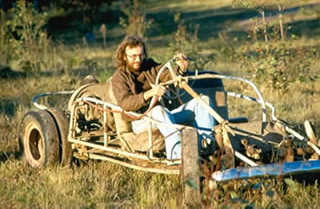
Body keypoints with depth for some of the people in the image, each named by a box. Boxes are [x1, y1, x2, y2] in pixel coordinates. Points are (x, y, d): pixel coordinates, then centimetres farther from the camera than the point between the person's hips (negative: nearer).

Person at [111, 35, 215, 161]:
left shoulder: (150, 67, 18)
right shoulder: (119, 78, 1)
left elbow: (169, 76, 3)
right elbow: (125, 103, -17)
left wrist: (181, 69, -22)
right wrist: (149, 94, -34)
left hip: (167, 117, 6)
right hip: (141, 121, -6)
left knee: (203, 101, -8)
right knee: (159, 110, -41)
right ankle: (176, 153, -57)